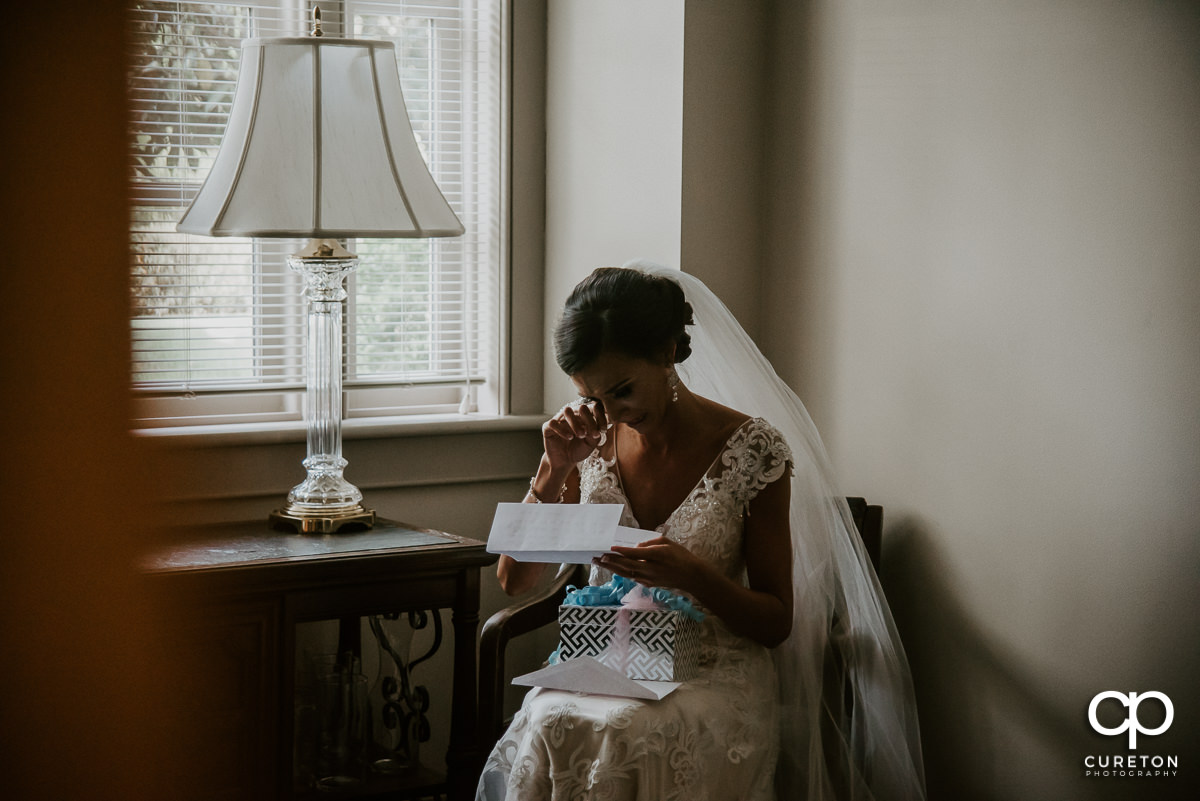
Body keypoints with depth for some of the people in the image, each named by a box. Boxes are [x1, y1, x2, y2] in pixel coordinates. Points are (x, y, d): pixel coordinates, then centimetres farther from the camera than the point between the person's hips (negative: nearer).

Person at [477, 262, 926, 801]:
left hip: (716, 677, -3)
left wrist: (691, 575, -23)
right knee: (549, 725, -32)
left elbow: (777, 623, -3)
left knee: (627, 737, -35)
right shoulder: (590, 438, 4)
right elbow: (514, 580, 7)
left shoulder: (750, 448, -7)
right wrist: (555, 470, -7)